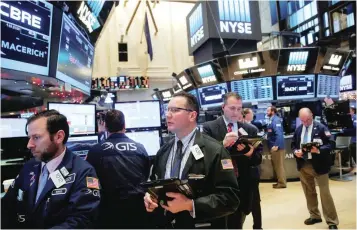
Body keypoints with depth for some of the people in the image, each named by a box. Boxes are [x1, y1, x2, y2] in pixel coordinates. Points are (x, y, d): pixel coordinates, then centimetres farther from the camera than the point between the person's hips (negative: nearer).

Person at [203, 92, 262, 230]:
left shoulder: (251, 129, 4)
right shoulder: (209, 128, -6)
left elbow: (258, 158, 2)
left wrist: (250, 153, -20)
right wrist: (223, 144, -27)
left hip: (243, 187, 3)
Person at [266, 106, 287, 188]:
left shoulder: (276, 120, -16)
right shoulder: (271, 120, 12)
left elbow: (279, 134, -25)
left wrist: (276, 146, -27)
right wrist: (267, 136, 11)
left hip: (277, 147, -10)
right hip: (273, 146, 10)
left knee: (279, 166, 0)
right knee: (276, 165, 16)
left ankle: (282, 183, 10)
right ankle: (280, 181, 26)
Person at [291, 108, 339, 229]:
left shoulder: (321, 128, -9)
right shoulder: (298, 129, 5)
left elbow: (329, 145, -11)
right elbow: (293, 144, 13)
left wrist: (318, 150, -28)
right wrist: (295, 151, -8)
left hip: (318, 165, -5)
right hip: (303, 165, 5)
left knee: (325, 193, 1)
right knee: (309, 192, 17)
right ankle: (314, 216, 34)